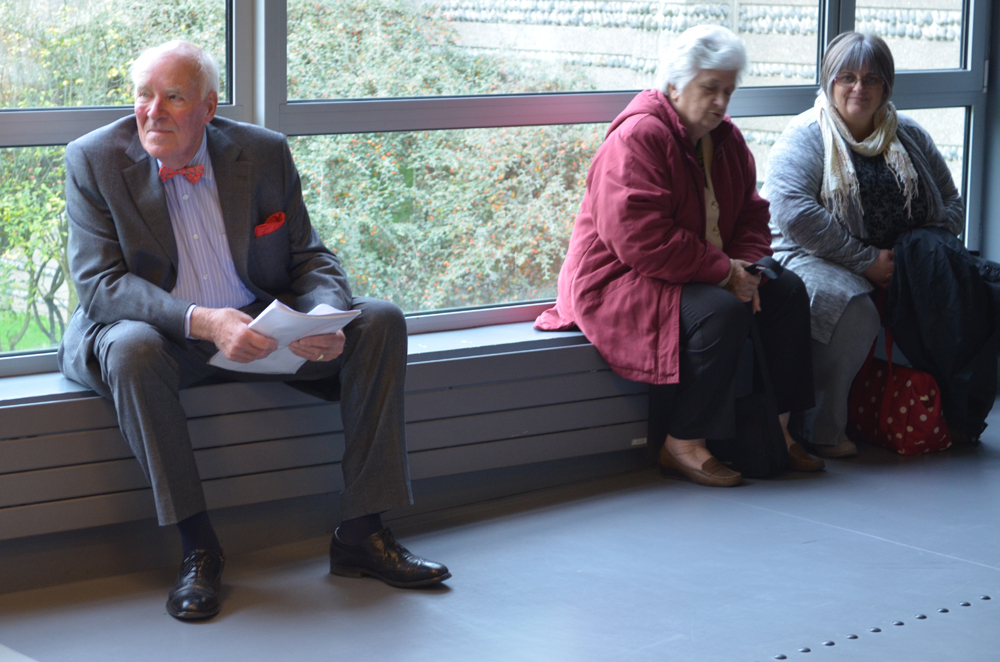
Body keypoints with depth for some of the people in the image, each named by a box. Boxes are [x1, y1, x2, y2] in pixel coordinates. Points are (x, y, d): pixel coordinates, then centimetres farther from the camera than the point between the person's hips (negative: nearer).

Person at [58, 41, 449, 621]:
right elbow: (99, 283, -16)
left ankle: (362, 531, -13)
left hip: (261, 326, 4)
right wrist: (201, 322, -32)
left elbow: (311, 258, 3)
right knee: (132, 350, -38)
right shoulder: (95, 160, -9)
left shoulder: (265, 153, -1)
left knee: (380, 322, -14)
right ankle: (198, 547, -27)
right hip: (161, 333, -3)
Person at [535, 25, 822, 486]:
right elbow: (642, 239, -27)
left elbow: (751, 217, 16)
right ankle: (683, 446, -23)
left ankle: (776, 431, 1)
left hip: (702, 274, 9)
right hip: (619, 283, -9)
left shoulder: (726, 141, 11)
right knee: (723, 311, -32)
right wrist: (723, 271, -23)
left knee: (787, 290, -3)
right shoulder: (638, 138, -19)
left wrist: (745, 269, -7)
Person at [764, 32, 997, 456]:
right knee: (855, 310, -38)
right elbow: (794, 213, -17)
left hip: (904, 260, 5)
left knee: (963, 290, -25)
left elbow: (951, 203, 16)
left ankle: (959, 412, -14)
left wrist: (928, 252, -6)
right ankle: (822, 428, -22)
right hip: (818, 259, -5)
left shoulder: (909, 136, 17)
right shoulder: (806, 136, -1)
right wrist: (866, 261, -18)